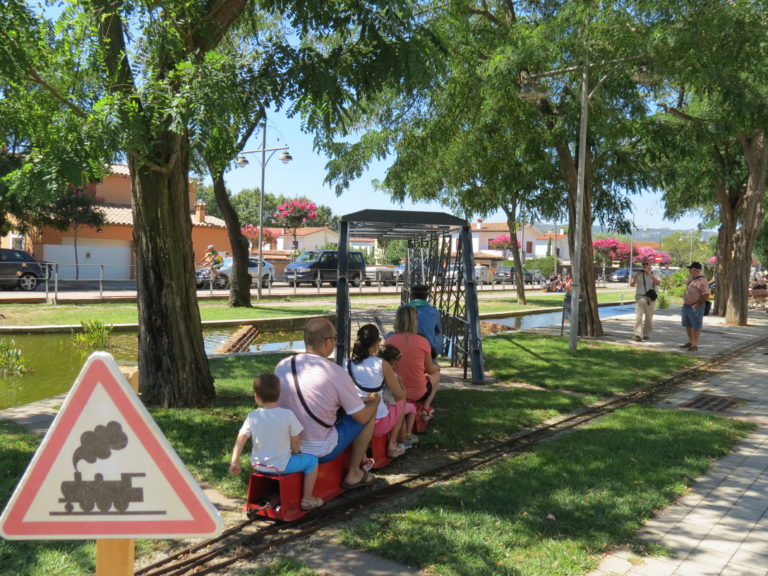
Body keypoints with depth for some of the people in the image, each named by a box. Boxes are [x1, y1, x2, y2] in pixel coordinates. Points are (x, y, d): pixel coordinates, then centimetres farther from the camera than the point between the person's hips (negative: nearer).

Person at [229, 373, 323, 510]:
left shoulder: (252, 417, -8)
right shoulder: (288, 415, -16)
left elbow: (240, 440, -8)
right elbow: (295, 441, -7)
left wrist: (235, 462, 0)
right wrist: (296, 452, 13)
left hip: (257, 465, 4)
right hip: (281, 466, -4)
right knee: (312, 460, 15)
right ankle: (307, 499, 17)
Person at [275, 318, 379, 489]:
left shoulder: (281, 366, -4)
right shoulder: (337, 373, -19)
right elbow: (362, 417, -9)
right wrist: (374, 400, 13)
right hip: (321, 452, -6)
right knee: (369, 413, 9)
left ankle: (361, 459, 38)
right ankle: (354, 474, 18)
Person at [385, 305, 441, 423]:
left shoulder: (389, 341, -11)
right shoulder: (422, 342, -17)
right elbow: (430, 369, -2)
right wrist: (436, 367, 23)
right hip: (417, 394, -3)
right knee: (436, 374, 28)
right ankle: (426, 408, 19)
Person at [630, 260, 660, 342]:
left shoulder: (654, 274, 7)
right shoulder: (638, 274, 9)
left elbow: (658, 283, -12)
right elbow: (632, 284, -1)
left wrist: (649, 274, -20)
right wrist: (636, 275, -14)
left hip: (650, 298, 1)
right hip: (640, 297, -1)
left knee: (649, 317, 7)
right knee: (638, 316, -13)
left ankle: (646, 334, 19)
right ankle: (638, 335, -20)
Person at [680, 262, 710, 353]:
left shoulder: (702, 281, -18)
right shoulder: (691, 278, 9)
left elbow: (706, 296, -20)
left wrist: (696, 305, -17)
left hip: (695, 307, -9)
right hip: (686, 306, 9)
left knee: (696, 326, 0)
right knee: (687, 325, 17)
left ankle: (695, 345, 6)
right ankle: (690, 342, 31)